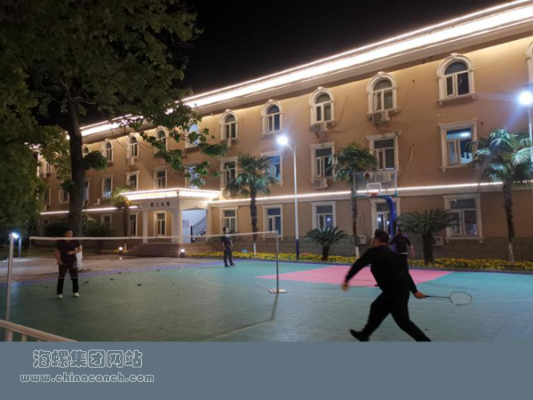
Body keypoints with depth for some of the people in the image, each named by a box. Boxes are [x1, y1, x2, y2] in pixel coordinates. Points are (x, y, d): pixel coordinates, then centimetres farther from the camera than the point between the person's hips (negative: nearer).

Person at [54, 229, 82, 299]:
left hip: (73, 262, 2)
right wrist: (59, 260, -13)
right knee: (61, 278, -3)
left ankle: (75, 292, 19)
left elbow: (80, 249, 4)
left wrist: (73, 252, -14)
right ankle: (59, 293, 3)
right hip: (63, 263, -2)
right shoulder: (60, 242, -6)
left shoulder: (74, 241, -1)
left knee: (74, 277, 7)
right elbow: (56, 251, -2)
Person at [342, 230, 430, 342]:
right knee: (377, 308, 21)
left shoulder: (374, 252, -7)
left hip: (395, 291, -10)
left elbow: (358, 265, -11)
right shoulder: (392, 254, 16)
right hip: (401, 289, 10)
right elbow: (404, 272, 14)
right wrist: (414, 291, 15)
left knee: (403, 321, -3)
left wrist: (347, 280, -3)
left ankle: (425, 341, 1)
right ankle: (364, 334, 33)